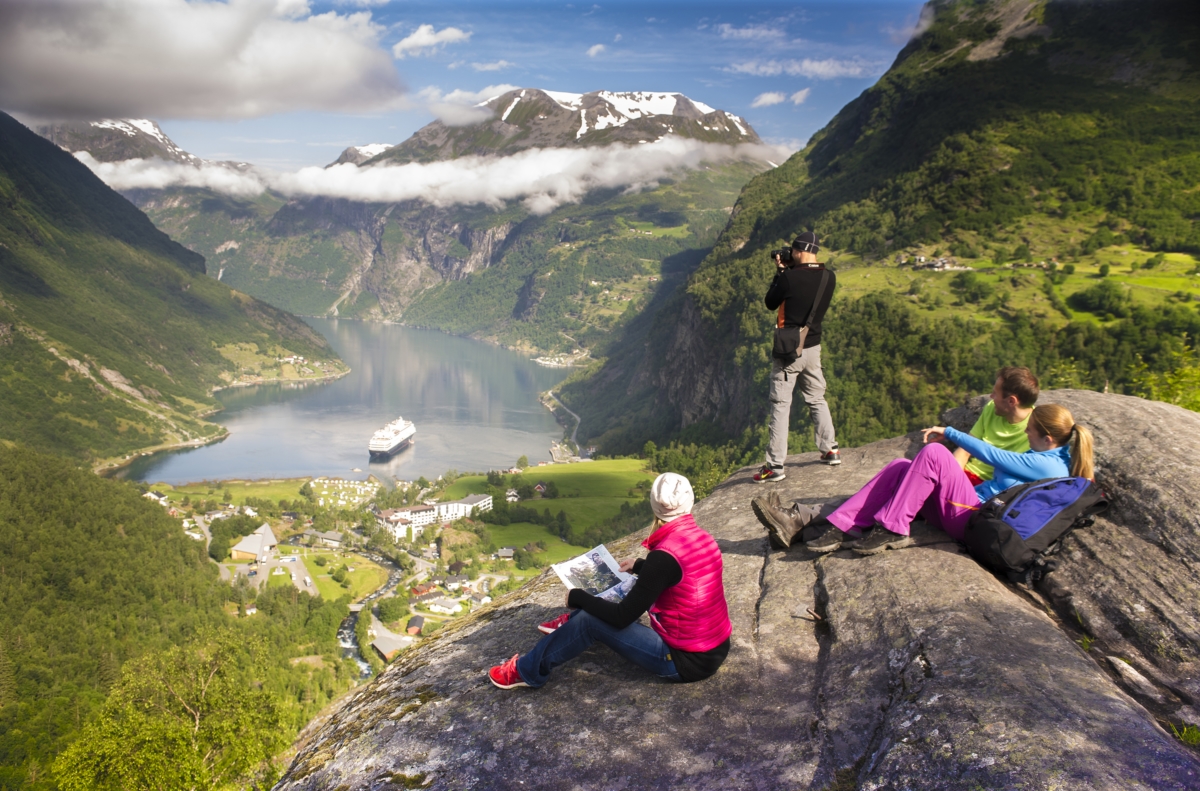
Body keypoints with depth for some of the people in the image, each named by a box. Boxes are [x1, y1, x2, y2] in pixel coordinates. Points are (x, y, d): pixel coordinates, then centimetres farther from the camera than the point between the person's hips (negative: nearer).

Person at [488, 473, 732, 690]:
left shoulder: (664, 555, -25)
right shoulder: (702, 537, -1)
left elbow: (622, 617, -19)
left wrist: (578, 597, -6)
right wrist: (640, 566, 31)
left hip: (688, 661, -8)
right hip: (717, 647, 8)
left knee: (591, 619, -4)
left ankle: (529, 670, 14)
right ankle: (572, 625, 41)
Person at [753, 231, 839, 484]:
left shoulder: (789, 278, -18)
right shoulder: (829, 278, -1)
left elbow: (770, 303, -3)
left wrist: (780, 272, 5)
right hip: (814, 348, 5)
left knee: (781, 406, -1)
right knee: (817, 399, 21)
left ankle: (775, 465, -1)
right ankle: (830, 450, 28)